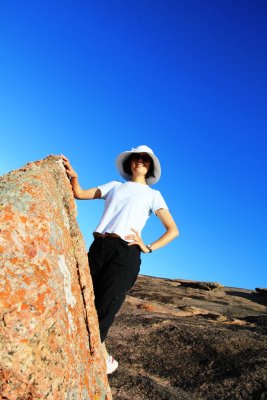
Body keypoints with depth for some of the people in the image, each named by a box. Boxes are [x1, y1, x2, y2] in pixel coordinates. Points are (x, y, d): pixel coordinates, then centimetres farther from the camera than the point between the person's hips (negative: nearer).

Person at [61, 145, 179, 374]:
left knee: (103, 310, -4)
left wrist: (148, 248, -3)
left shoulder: (153, 194, 14)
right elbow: (80, 194, 17)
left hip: (126, 252, -3)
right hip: (98, 248, 4)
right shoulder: (115, 186, 23)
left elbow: (173, 230, 8)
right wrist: (73, 177, -3)